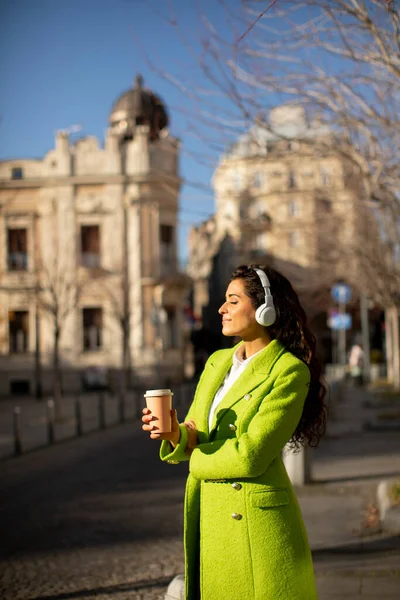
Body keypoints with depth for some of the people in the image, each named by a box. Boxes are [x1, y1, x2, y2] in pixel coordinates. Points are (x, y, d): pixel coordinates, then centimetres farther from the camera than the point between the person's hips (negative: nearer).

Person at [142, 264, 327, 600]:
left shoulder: (289, 371, -12)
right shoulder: (217, 362, 11)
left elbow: (250, 456, -18)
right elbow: (192, 437, 10)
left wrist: (196, 455, -2)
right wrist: (175, 435, -13)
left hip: (256, 522, -6)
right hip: (209, 517, 7)